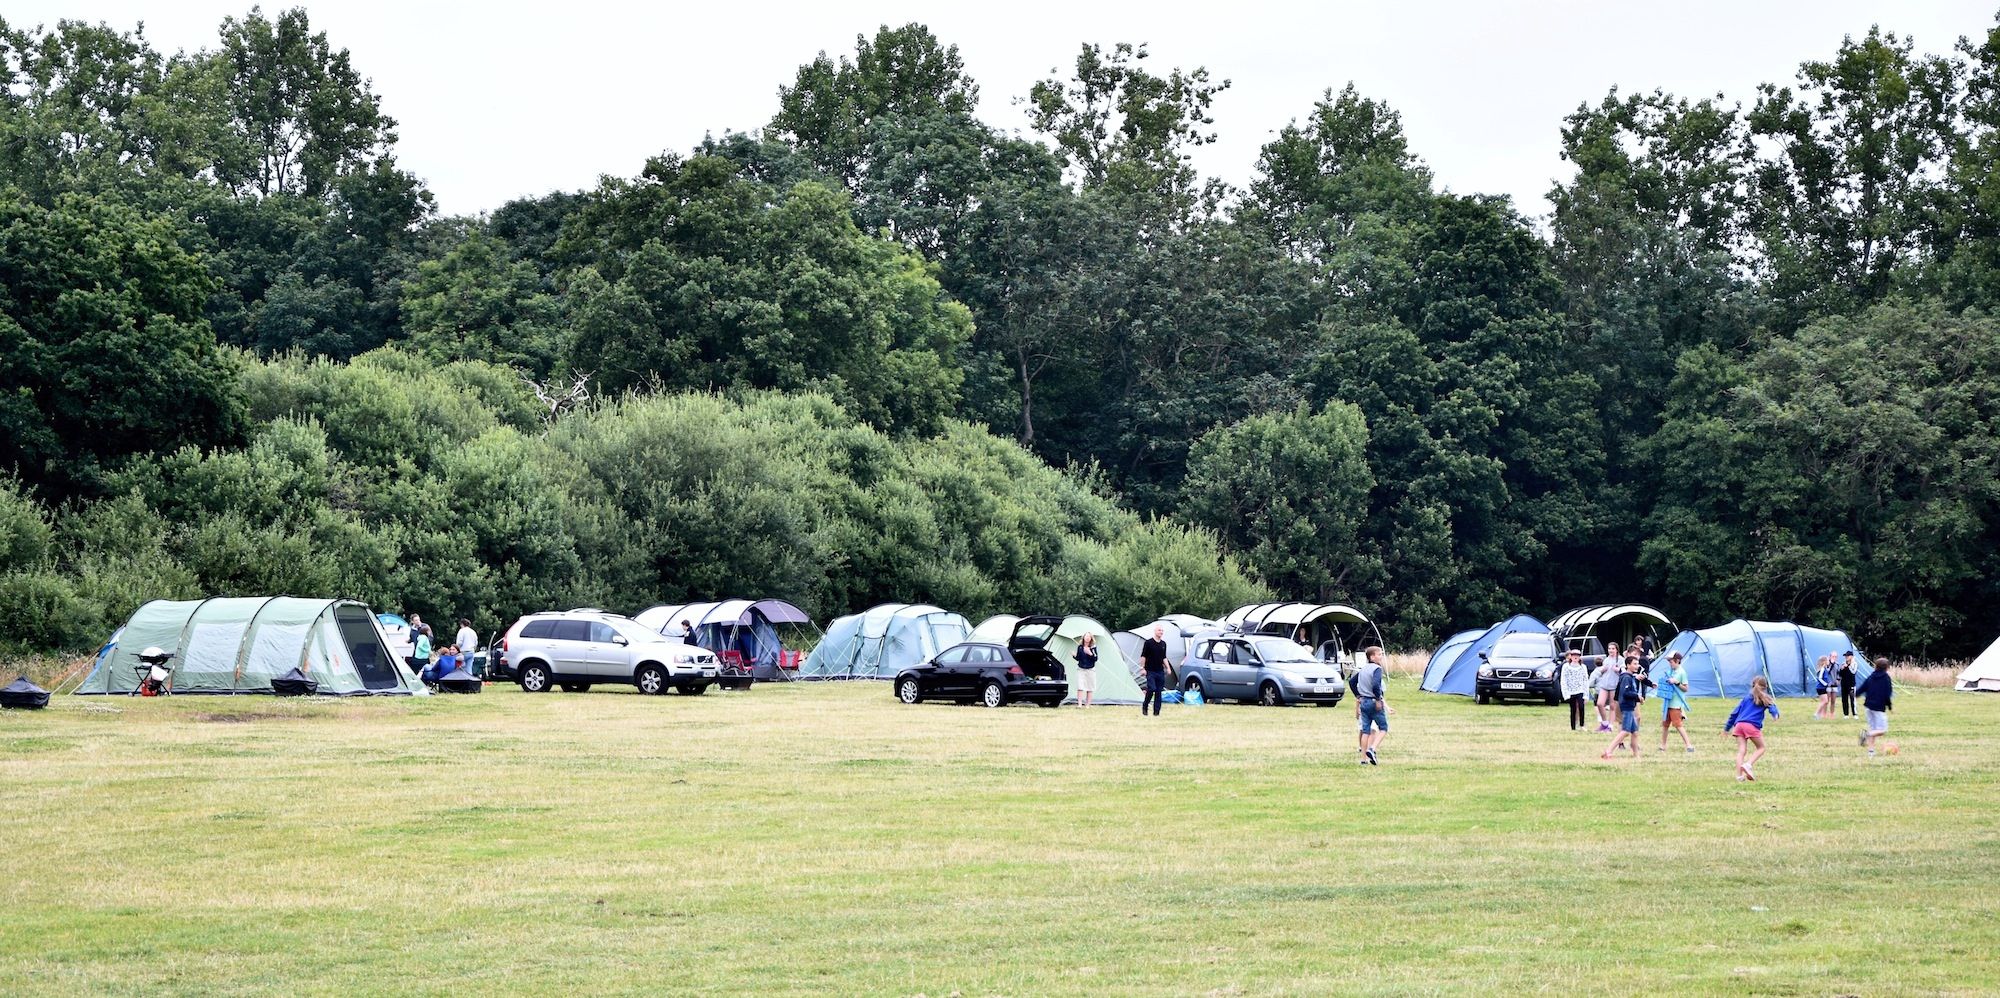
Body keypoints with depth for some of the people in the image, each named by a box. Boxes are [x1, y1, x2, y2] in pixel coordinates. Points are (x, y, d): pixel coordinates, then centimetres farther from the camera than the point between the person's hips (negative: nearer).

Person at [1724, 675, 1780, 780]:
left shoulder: (1746, 699, 27)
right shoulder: (1765, 700, 16)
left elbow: (1734, 713, 26)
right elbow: (1772, 707, -6)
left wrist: (1727, 727, 32)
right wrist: (1775, 714, -26)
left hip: (1739, 724, 4)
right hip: (1752, 725, -4)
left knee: (1741, 750, 0)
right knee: (1761, 748, 9)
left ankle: (1739, 776, -9)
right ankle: (1748, 764, -14)